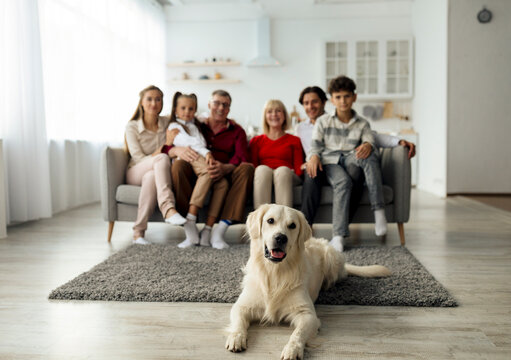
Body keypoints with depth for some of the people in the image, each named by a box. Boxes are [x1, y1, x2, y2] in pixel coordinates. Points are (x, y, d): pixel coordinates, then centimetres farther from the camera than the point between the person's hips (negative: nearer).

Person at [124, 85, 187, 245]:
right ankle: (169, 209, -50)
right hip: (135, 174, -2)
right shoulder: (132, 127, -5)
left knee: (151, 176, -38)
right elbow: (139, 159, -11)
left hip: (156, 174, 2)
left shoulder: (167, 123, 3)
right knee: (162, 158, -34)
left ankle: (138, 231, -37)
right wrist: (165, 147, -21)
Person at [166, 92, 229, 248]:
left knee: (222, 183, -24)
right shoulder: (174, 126, 13)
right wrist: (206, 153, -18)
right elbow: (189, 143, -4)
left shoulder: (195, 125, 36)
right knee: (208, 171, -37)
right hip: (185, 162, -6)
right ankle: (190, 223, -41)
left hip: (201, 165, 6)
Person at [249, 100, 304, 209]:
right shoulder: (256, 141, 24)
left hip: (286, 176, 0)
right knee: (262, 169, -34)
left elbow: (299, 168, 10)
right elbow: (252, 165, 11)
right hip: (262, 176, 1)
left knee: (283, 170, -35)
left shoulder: (294, 140, 21)